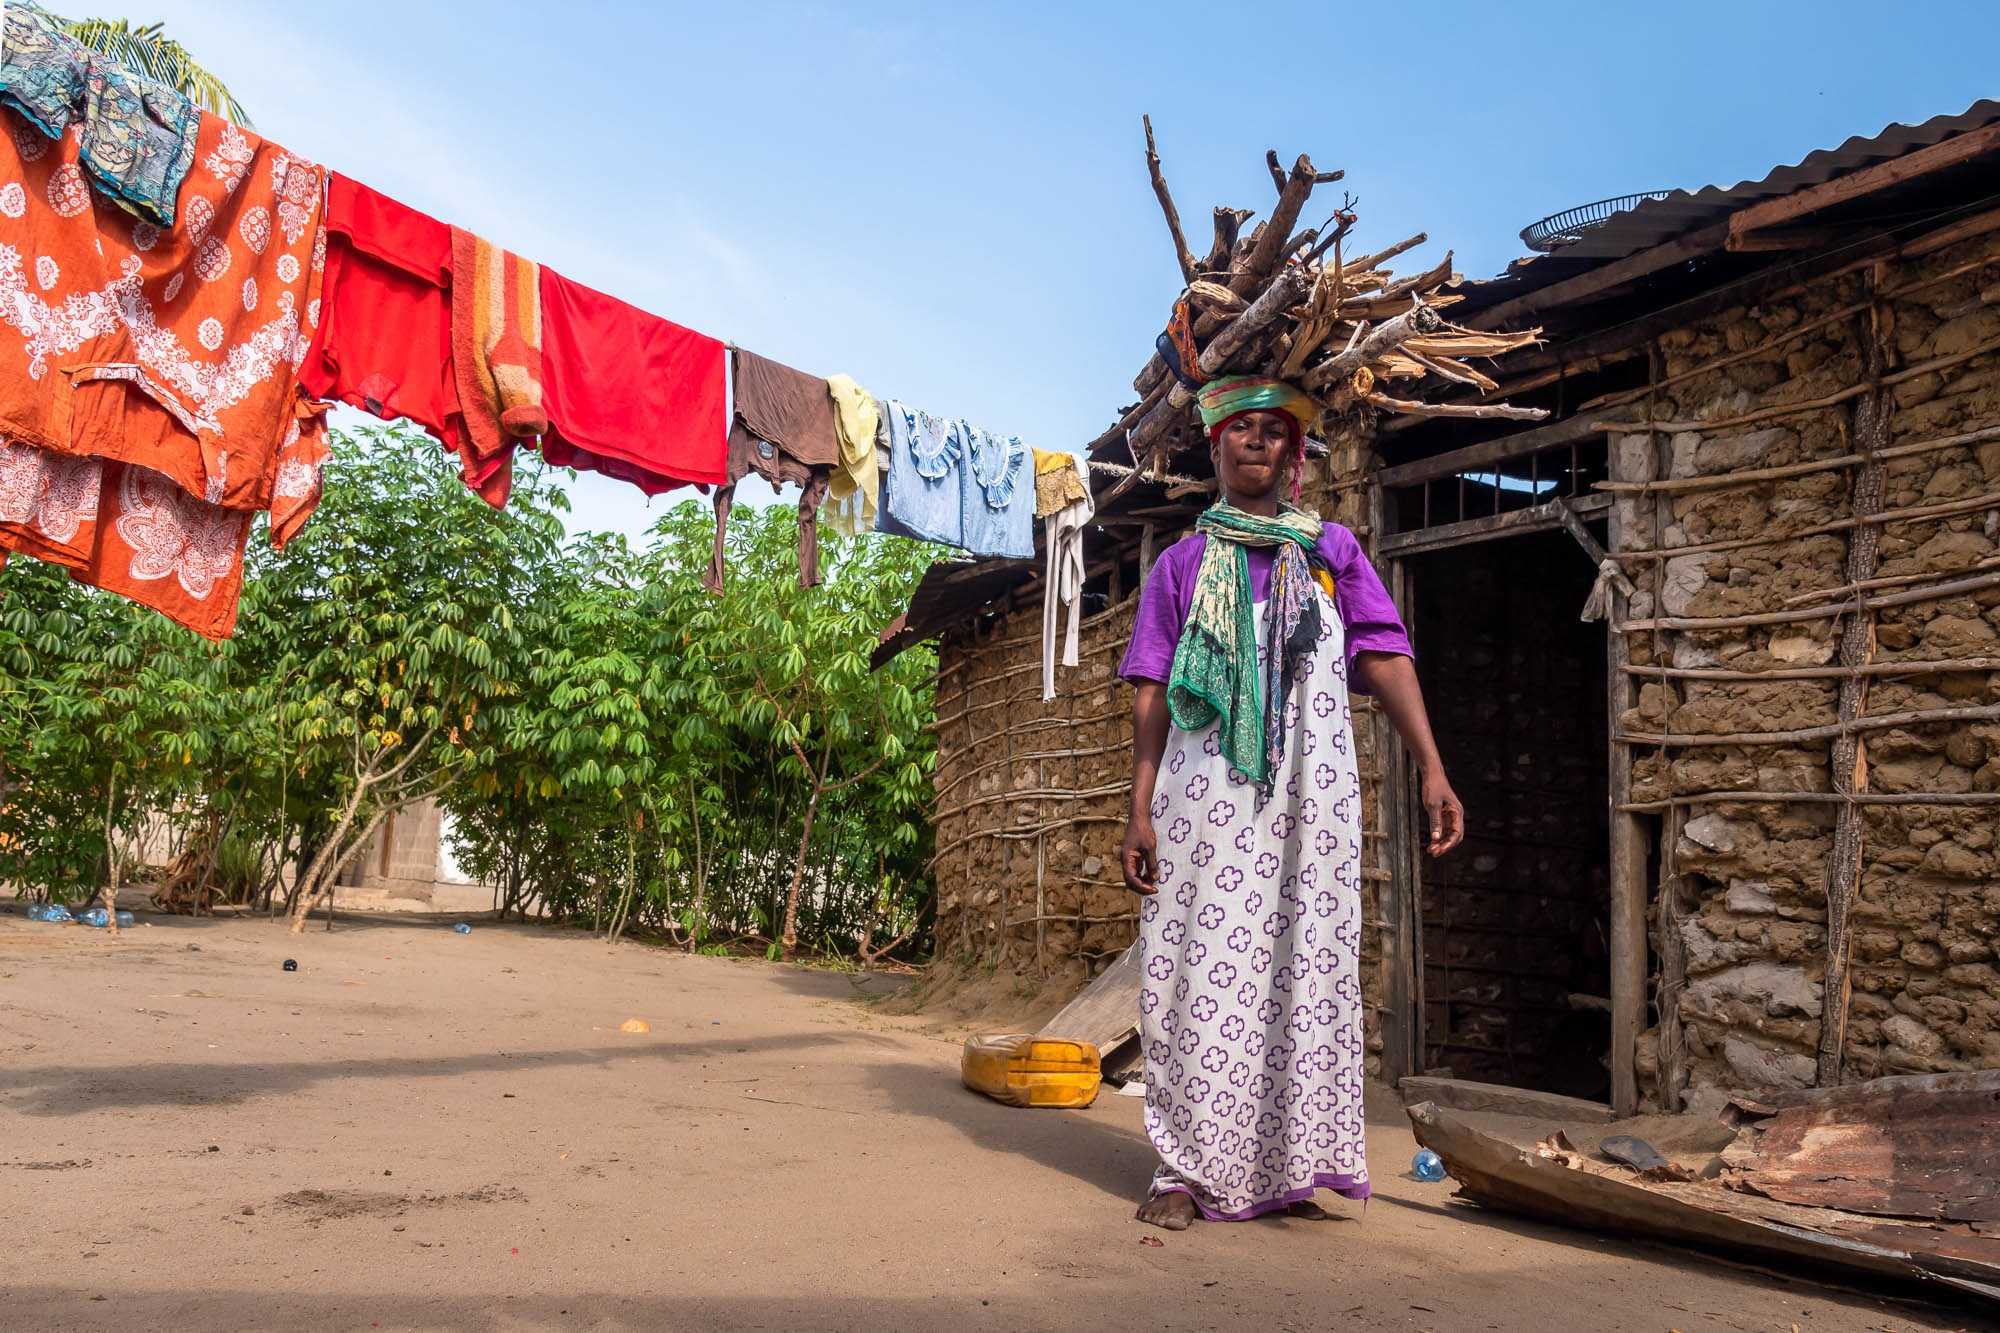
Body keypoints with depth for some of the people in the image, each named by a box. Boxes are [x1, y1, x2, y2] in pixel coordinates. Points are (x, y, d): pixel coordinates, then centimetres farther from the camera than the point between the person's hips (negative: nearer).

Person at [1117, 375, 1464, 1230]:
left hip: (1311, 791, 1)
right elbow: (1151, 694, 8)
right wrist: (1140, 807, -2)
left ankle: (1284, 1167, 11)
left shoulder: (1332, 551, 16)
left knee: (1304, 963, 1)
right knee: (1206, 965, -3)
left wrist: (1431, 767, -9)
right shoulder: (1184, 563, 15)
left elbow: (1385, 658, 4)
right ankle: (1188, 1171, 5)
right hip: (1208, 789, -1)